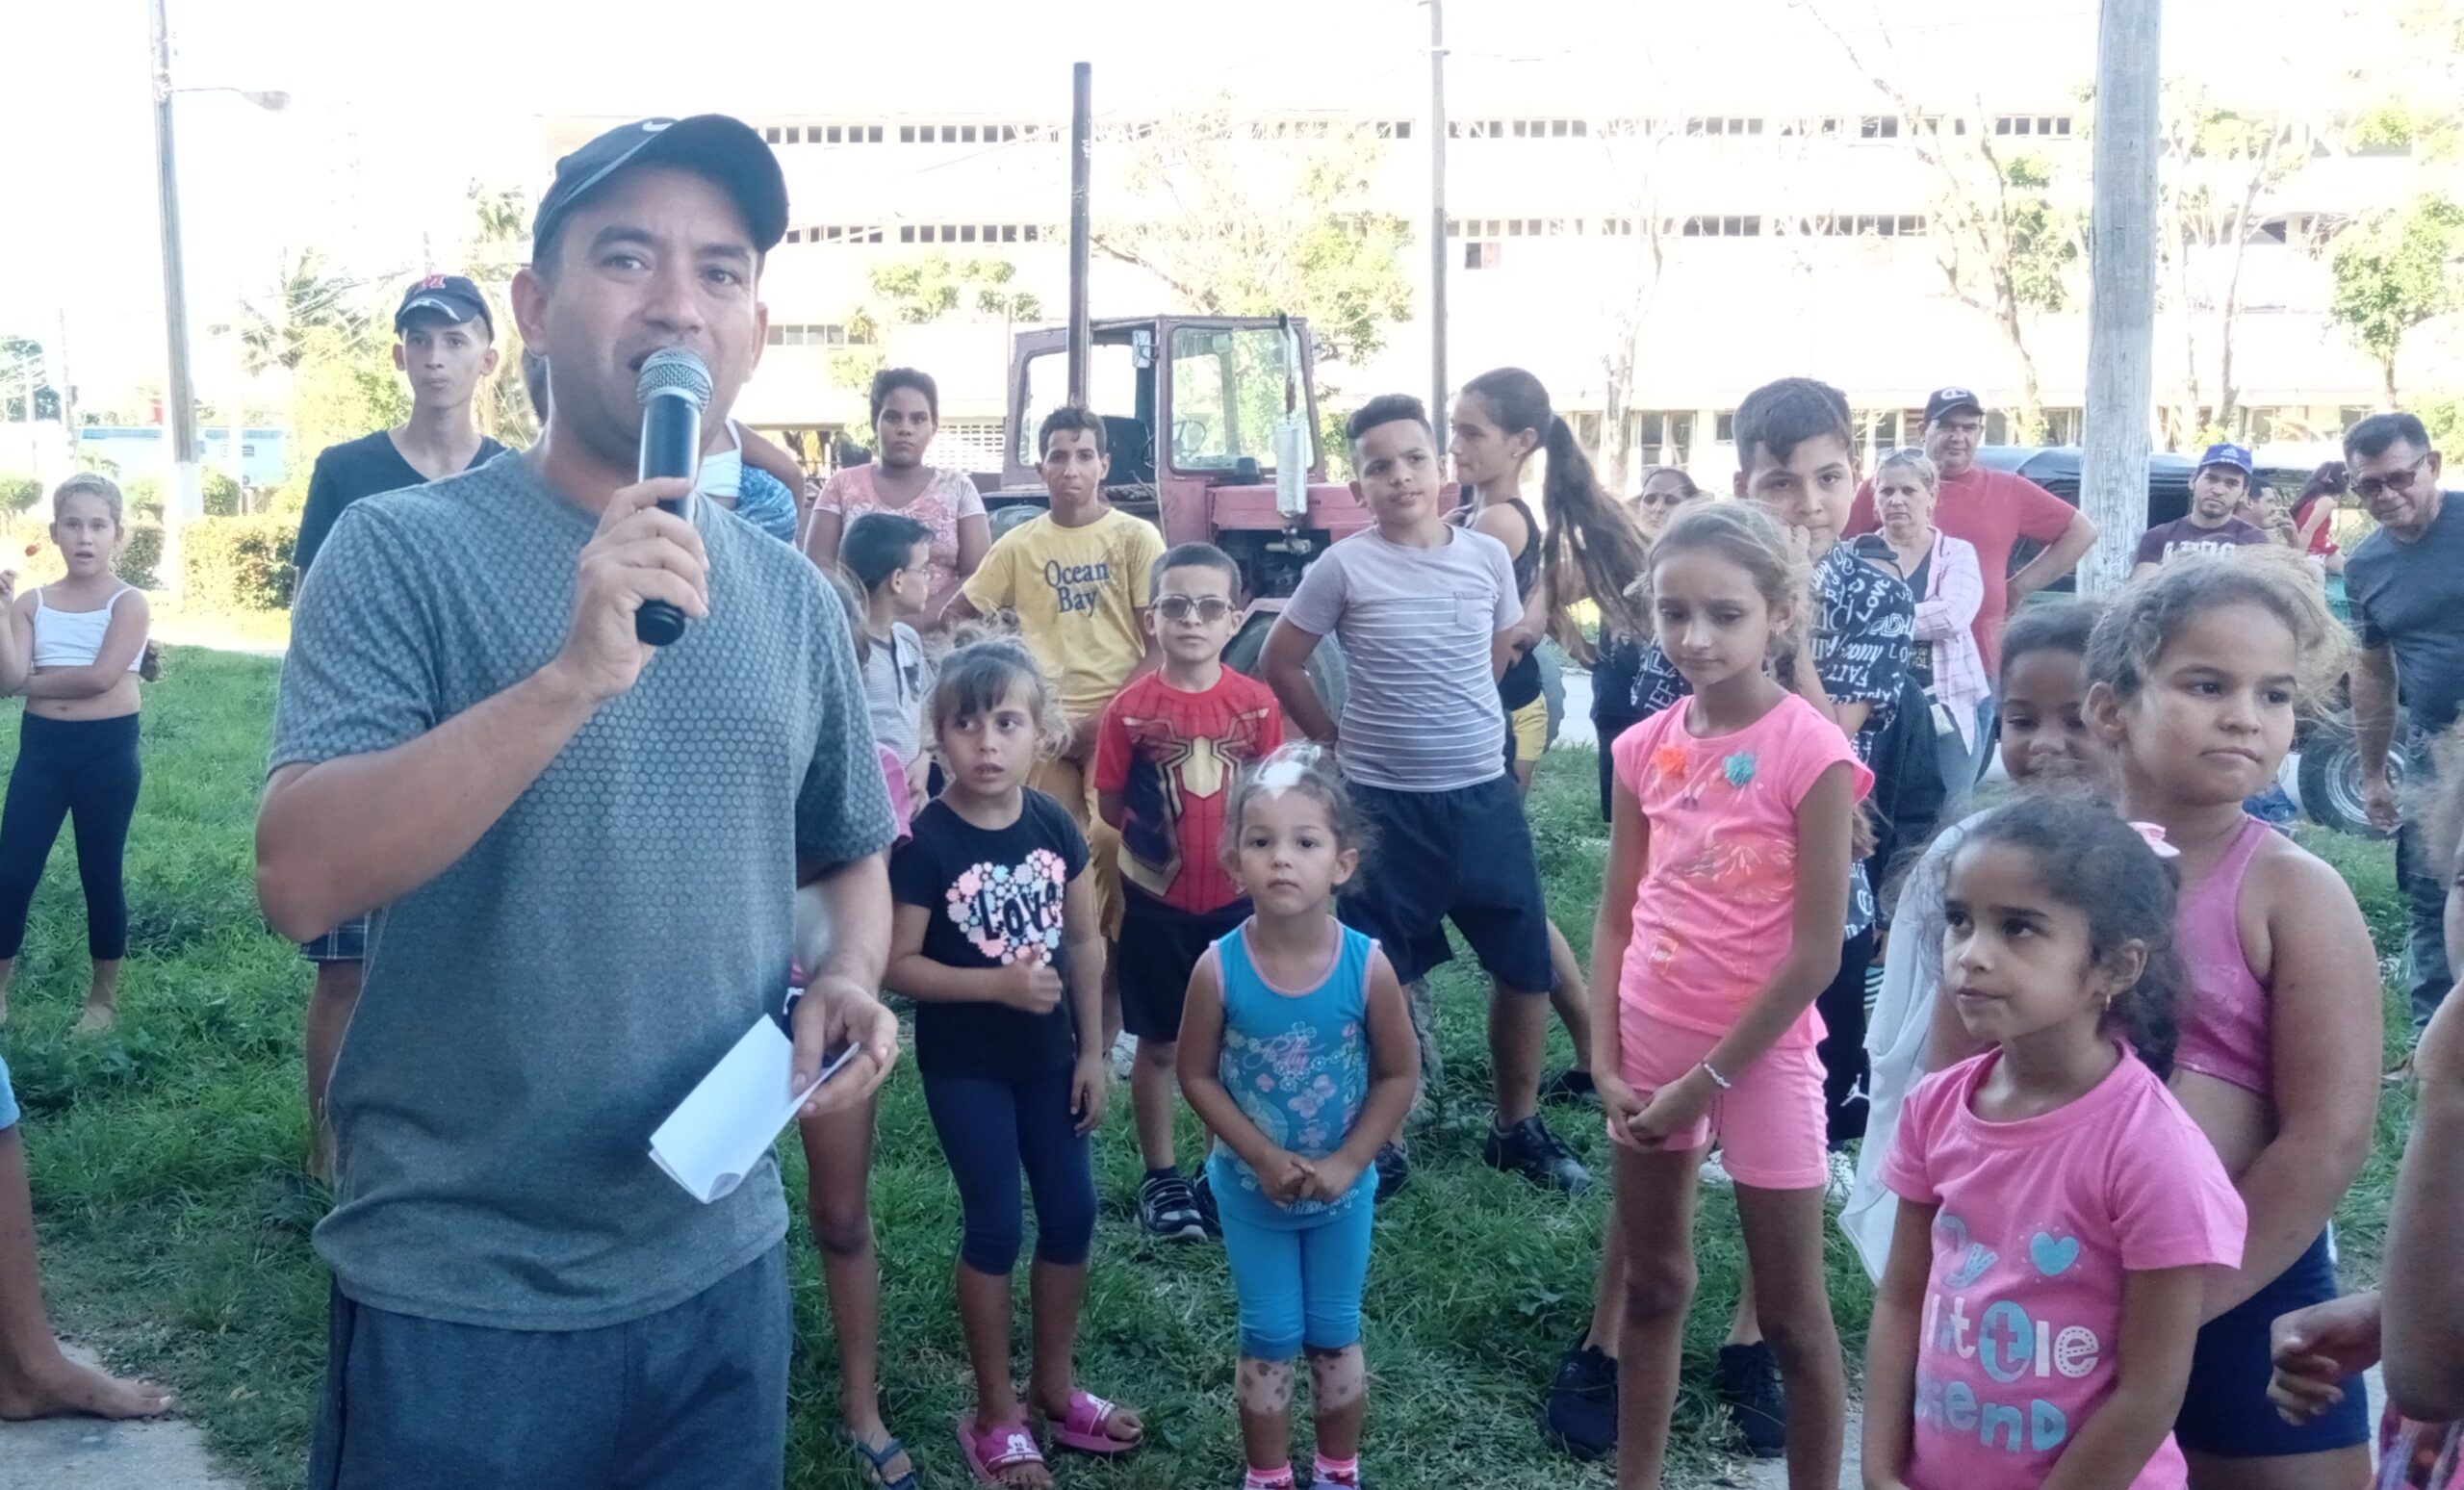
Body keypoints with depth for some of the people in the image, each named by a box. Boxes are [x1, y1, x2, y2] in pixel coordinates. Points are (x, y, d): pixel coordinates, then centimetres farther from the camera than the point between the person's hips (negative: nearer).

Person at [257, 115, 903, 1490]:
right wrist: (573, 676, -31)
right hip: (459, 1296, -4)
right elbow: (300, 882, -20)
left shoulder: (793, 596, 4)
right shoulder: (406, 549, -10)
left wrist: (850, 978, -6)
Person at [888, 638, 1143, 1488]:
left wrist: (1092, 1051, 3)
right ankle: (995, 1415, 21)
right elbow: (898, 964, -16)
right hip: (964, 1064, -5)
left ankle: (1053, 1387, 32)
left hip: (1047, 1055, 5)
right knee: (995, 1227, 3)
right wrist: (999, 983, -25)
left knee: (1072, 1214, 11)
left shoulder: (1054, 826, -3)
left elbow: (1084, 941, 4)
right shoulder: (927, 841, -17)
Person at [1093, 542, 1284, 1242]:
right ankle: (1161, 1176, 26)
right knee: (1160, 1044, 11)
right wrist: (1157, 835, -9)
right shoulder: (1131, 707, -10)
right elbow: (1110, 806, -2)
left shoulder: (1257, 702, -5)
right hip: (1157, 901, -1)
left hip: (1237, 898, 2)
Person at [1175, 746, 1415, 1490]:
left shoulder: (1367, 965, -20)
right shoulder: (1219, 968, -21)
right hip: (1250, 1189, 0)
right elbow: (1197, 1075, -11)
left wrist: (1347, 1162, -16)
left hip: (1343, 1190, 1)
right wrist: (1262, 1157, -18)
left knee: (1335, 1338, 18)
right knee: (1268, 1342, 14)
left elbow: (1398, 1074, -10)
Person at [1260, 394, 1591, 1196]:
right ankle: (1378, 1141, 23)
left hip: (1484, 793, 3)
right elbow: (1279, 662, 0)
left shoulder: (1488, 556, 1)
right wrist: (1339, 744, 2)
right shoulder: (1343, 568, -9)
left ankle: (1518, 1127, 29)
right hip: (1384, 802, -3)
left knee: (1527, 965, 9)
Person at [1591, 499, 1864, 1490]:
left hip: (1758, 1055, -5)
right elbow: (1616, 917, 6)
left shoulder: (1811, 751, -16)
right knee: (1652, 1286, 18)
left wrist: (1708, 1080, -12)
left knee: (1791, 1313, 8)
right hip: (1650, 1051, 5)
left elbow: (1816, 951, -16)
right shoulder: (1646, 747, 1)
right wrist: (1606, 1060, -3)